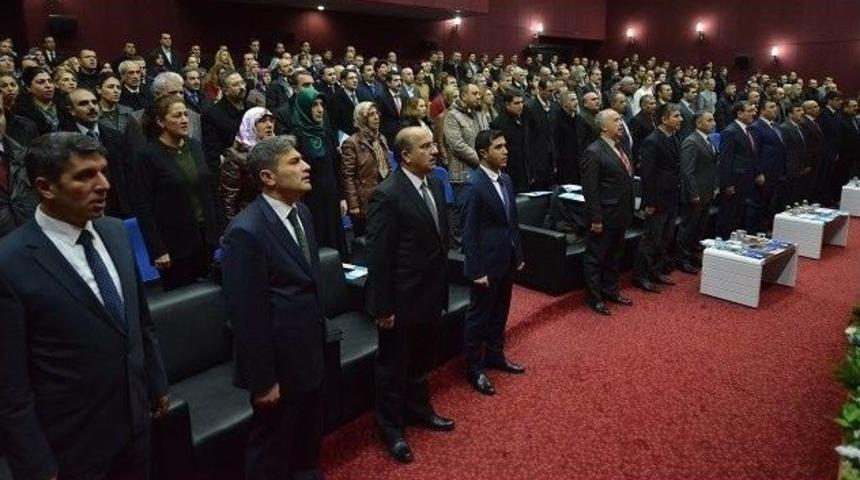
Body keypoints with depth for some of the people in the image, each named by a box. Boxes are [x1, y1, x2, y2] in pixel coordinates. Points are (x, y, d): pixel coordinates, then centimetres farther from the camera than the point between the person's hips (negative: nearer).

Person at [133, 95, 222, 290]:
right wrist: (158, 251, -13)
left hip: (207, 240, 5)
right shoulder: (147, 155, -9)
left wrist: (218, 231, 9)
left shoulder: (195, 146, 7)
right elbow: (143, 207, -10)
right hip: (176, 247, -5)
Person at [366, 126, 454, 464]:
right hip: (402, 300, -7)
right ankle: (391, 427, 32)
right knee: (394, 367, 12)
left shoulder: (434, 184, 4)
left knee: (421, 361, 25)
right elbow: (378, 256, -19)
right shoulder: (387, 195, -21)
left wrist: (442, 288, 13)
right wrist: (384, 307, -17)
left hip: (430, 294, 7)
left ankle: (418, 408, 47)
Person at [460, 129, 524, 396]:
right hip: (487, 261, -8)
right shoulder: (473, 185, -17)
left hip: (507, 259, 8)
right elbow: (469, 232, -17)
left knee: (500, 313, 20)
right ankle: (474, 367, 21)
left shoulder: (505, 179, 7)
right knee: (479, 315, 6)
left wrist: (518, 255, 13)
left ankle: (495, 356, 37)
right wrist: (476, 270, -17)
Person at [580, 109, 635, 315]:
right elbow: (590, 189, -19)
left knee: (614, 257, 19)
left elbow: (626, 179, 16)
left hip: (620, 215, 9)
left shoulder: (619, 148, 11)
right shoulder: (594, 152, -16)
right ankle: (593, 298, 16)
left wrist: (629, 211, 13)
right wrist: (595, 219, -20)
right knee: (595, 258, 5)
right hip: (603, 217, -9)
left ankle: (610, 291, 33)